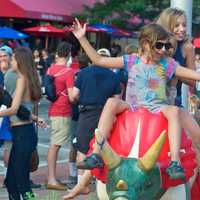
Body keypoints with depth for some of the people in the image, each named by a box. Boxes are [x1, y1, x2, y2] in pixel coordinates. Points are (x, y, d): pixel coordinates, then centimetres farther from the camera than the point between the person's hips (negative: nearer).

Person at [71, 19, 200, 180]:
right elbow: (98, 60, 7)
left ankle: (175, 162, -37)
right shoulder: (132, 61, 5)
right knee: (112, 102, -27)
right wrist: (82, 39, 2)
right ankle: (96, 154, -30)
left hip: (157, 108, -1)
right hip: (132, 106, 1)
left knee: (175, 110, -31)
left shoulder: (167, 64, 4)